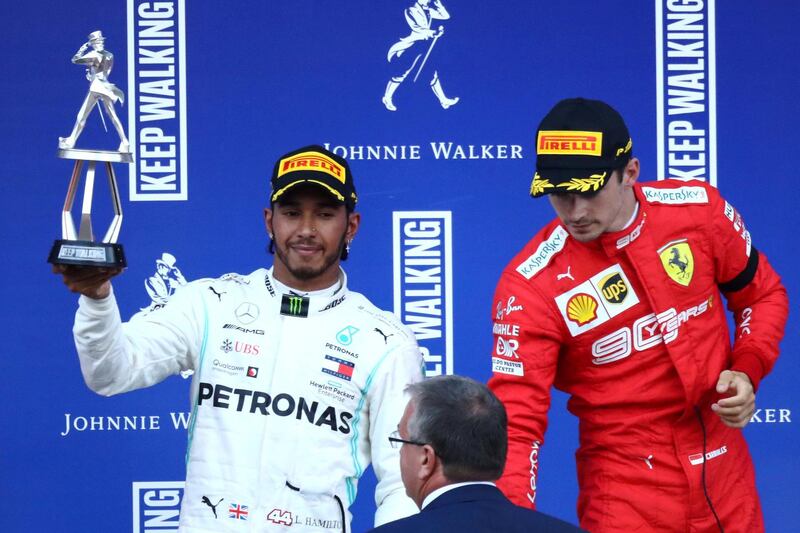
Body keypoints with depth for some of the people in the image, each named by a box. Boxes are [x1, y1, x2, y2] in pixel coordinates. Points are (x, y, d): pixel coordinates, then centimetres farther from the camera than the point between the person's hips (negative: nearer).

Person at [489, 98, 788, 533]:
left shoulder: (699, 207, -7)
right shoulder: (530, 285, -16)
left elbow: (763, 293, 10)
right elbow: (516, 417, -18)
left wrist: (746, 370, -7)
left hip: (725, 473, 3)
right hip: (622, 493, -3)